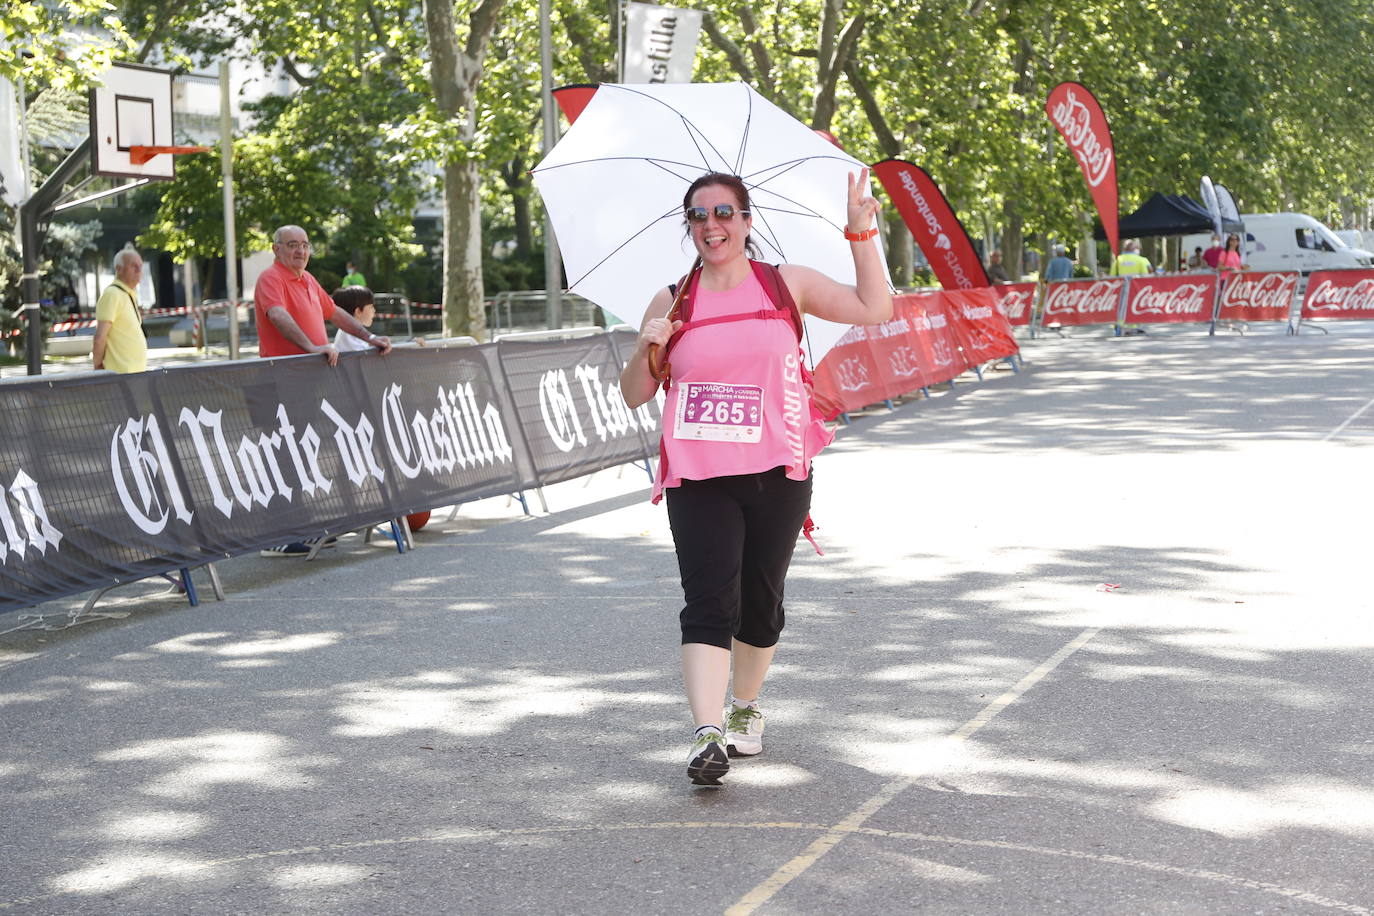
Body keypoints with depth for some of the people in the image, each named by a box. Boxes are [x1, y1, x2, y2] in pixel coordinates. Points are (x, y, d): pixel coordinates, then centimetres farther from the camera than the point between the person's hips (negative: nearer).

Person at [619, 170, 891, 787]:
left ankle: (746, 707, 34)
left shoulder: (787, 285, 6)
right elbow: (634, 395, 10)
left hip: (777, 474, 1)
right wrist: (646, 348, -9)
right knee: (708, 602, -14)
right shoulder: (671, 304, 7)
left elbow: (875, 310, 3)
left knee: (760, 605, 11)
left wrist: (860, 232, -1)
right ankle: (708, 735, -21)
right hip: (696, 477, -1)